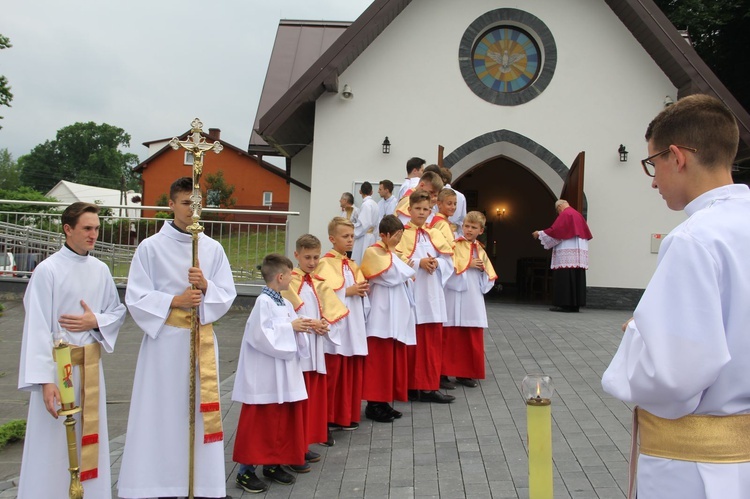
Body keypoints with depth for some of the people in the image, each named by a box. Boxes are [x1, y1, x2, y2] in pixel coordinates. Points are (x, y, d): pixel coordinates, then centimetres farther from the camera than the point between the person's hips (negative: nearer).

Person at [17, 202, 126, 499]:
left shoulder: (100, 270, 3)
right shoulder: (48, 270, -12)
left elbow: (118, 311, 13)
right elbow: (37, 328, -13)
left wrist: (96, 321, -10)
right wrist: (44, 379, -17)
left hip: (91, 364, 5)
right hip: (58, 364, -5)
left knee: (89, 437, 14)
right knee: (53, 443, 3)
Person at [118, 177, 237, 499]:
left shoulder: (213, 248, 5)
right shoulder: (150, 247, -3)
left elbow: (227, 295, 5)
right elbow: (137, 299, -5)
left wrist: (206, 286, -14)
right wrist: (174, 300, -17)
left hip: (202, 338, 3)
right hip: (164, 339, -2)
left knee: (200, 409, 6)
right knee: (161, 410, 2)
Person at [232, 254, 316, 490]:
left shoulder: (285, 304, 9)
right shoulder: (263, 302, -17)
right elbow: (260, 335, -25)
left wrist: (303, 327, -4)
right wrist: (291, 327, -20)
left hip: (284, 375, 9)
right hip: (264, 377, -9)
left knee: (282, 420, 15)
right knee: (258, 423, 1)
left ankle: (273, 463, 29)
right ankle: (246, 470, 14)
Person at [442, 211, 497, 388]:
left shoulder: (481, 250, 15)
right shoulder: (455, 246, -2)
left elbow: (490, 278, 18)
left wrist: (482, 268, -2)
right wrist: (468, 264, -14)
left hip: (474, 299, 6)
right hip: (456, 299, -5)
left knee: (473, 338, 7)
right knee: (452, 337, -3)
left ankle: (466, 373, 17)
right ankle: (445, 372, 5)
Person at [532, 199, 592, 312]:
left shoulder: (564, 215, -5)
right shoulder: (578, 215, 19)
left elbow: (554, 230, -13)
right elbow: (587, 234, 22)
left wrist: (540, 234, -3)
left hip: (566, 253, -8)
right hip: (579, 254, 8)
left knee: (563, 278, -8)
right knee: (576, 278, 5)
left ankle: (564, 304, -12)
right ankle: (576, 304, 5)